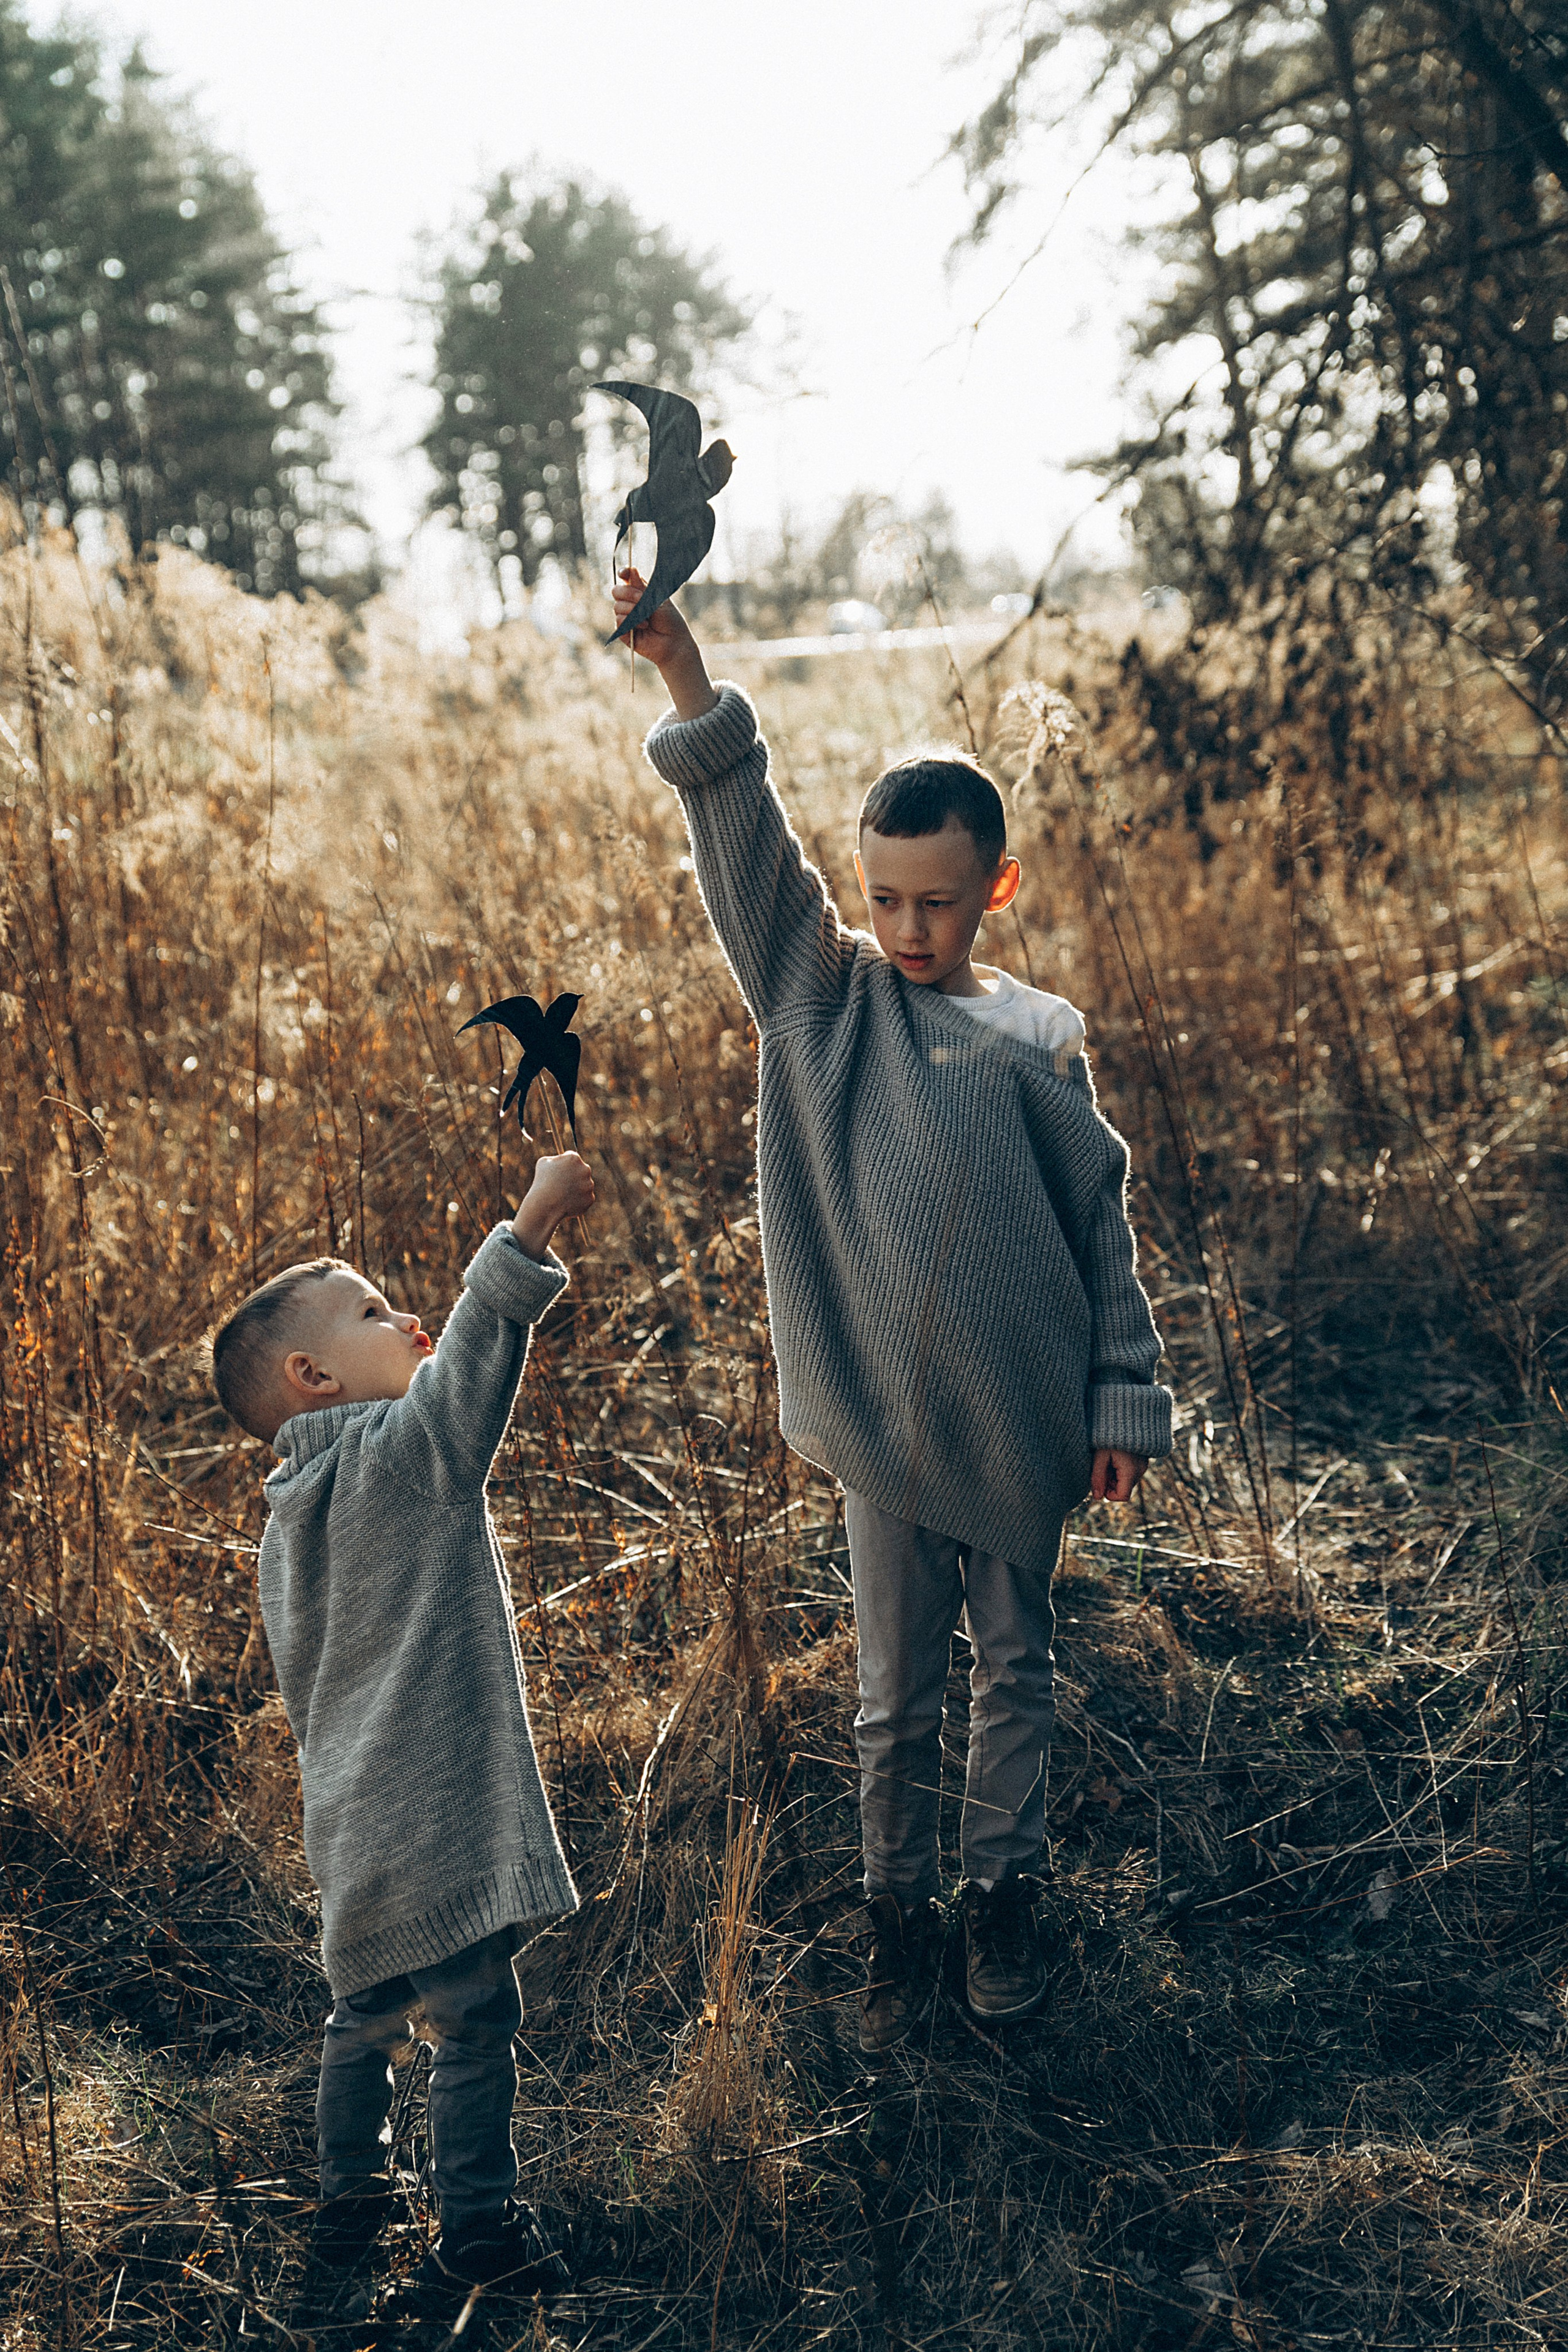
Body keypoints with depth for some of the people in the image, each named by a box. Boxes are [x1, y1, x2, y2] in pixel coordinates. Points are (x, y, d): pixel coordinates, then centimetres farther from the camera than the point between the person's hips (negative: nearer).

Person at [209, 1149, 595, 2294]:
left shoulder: (288, 1512, 11)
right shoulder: (408, 1449, -13)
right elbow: (476, 1350, -29)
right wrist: (534, 1224, -31)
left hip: (355, 1821, 9)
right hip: (439, 1812, -9)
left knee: (371, 2010, 22)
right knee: (477, 2020, 2)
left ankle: (350, 2201, 33)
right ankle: (477, 2226, 11)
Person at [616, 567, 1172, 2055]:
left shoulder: (1039, 1038, 1)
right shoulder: (821, 998, -1)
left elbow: (1101, 1222, 5)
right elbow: (745, 848, -15)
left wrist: (1127, 1400, 4)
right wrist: (683, 679, -28)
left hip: (1024, 1422, 1)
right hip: (885, 1421, -1)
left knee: (1015, 1668, 15)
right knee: (897, 1694, 11)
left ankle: (1003, 1891, 33)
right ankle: (898, 1913, 28)